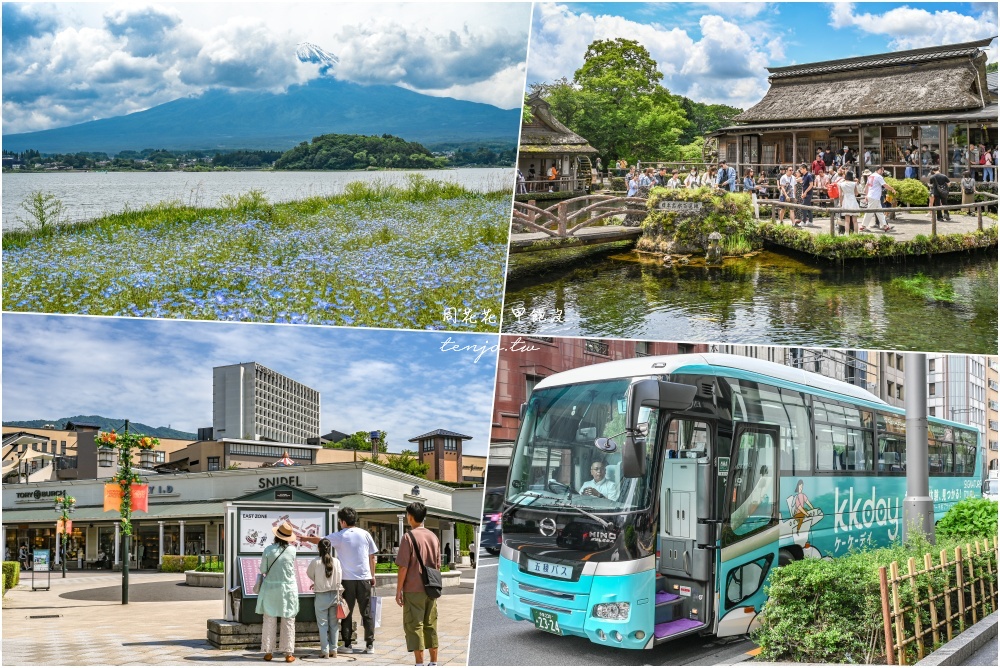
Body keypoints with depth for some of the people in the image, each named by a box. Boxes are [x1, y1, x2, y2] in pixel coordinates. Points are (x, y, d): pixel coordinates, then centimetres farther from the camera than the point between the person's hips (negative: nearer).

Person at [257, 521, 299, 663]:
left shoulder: (268, 549, -9)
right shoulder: (292, 550, -7)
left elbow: (263, 570, -4)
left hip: (270, 588, 0)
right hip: (288, 588, 0)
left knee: (269, 622, 8)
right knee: (288, 622, 6)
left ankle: (268, 652, 11)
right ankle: (288, 653, 7)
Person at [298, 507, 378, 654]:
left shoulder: (339, 536, -2)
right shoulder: (365, 534, 3)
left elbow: (319, 540, 9)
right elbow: (372, 556, 6)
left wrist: (305, 538, 27)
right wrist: (372, 575, 16)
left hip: (347, 579, -1)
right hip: (364, 578, 1)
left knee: (347, 613, 8)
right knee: (366, 613, 5)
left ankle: (348, 645, 10)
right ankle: (370, 645, 4)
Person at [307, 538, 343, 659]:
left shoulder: (315, 562, -12)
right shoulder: (336, 561, -6)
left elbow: (309, 574, 5)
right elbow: (339, 579, -2)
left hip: (321, 596, -3)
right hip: (334, 595, 3)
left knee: (323, 625, 4)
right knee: (334, 624, 12)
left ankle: (325, 651, 3)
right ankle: (333, 650, 16)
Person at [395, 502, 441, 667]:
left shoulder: (409, 537, -11)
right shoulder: (433, 537, 8)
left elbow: (403, 567, -12)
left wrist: (398, 590, -6)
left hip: (413, 591, -6)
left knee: (414, 626, -1)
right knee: (430, 626, 12)